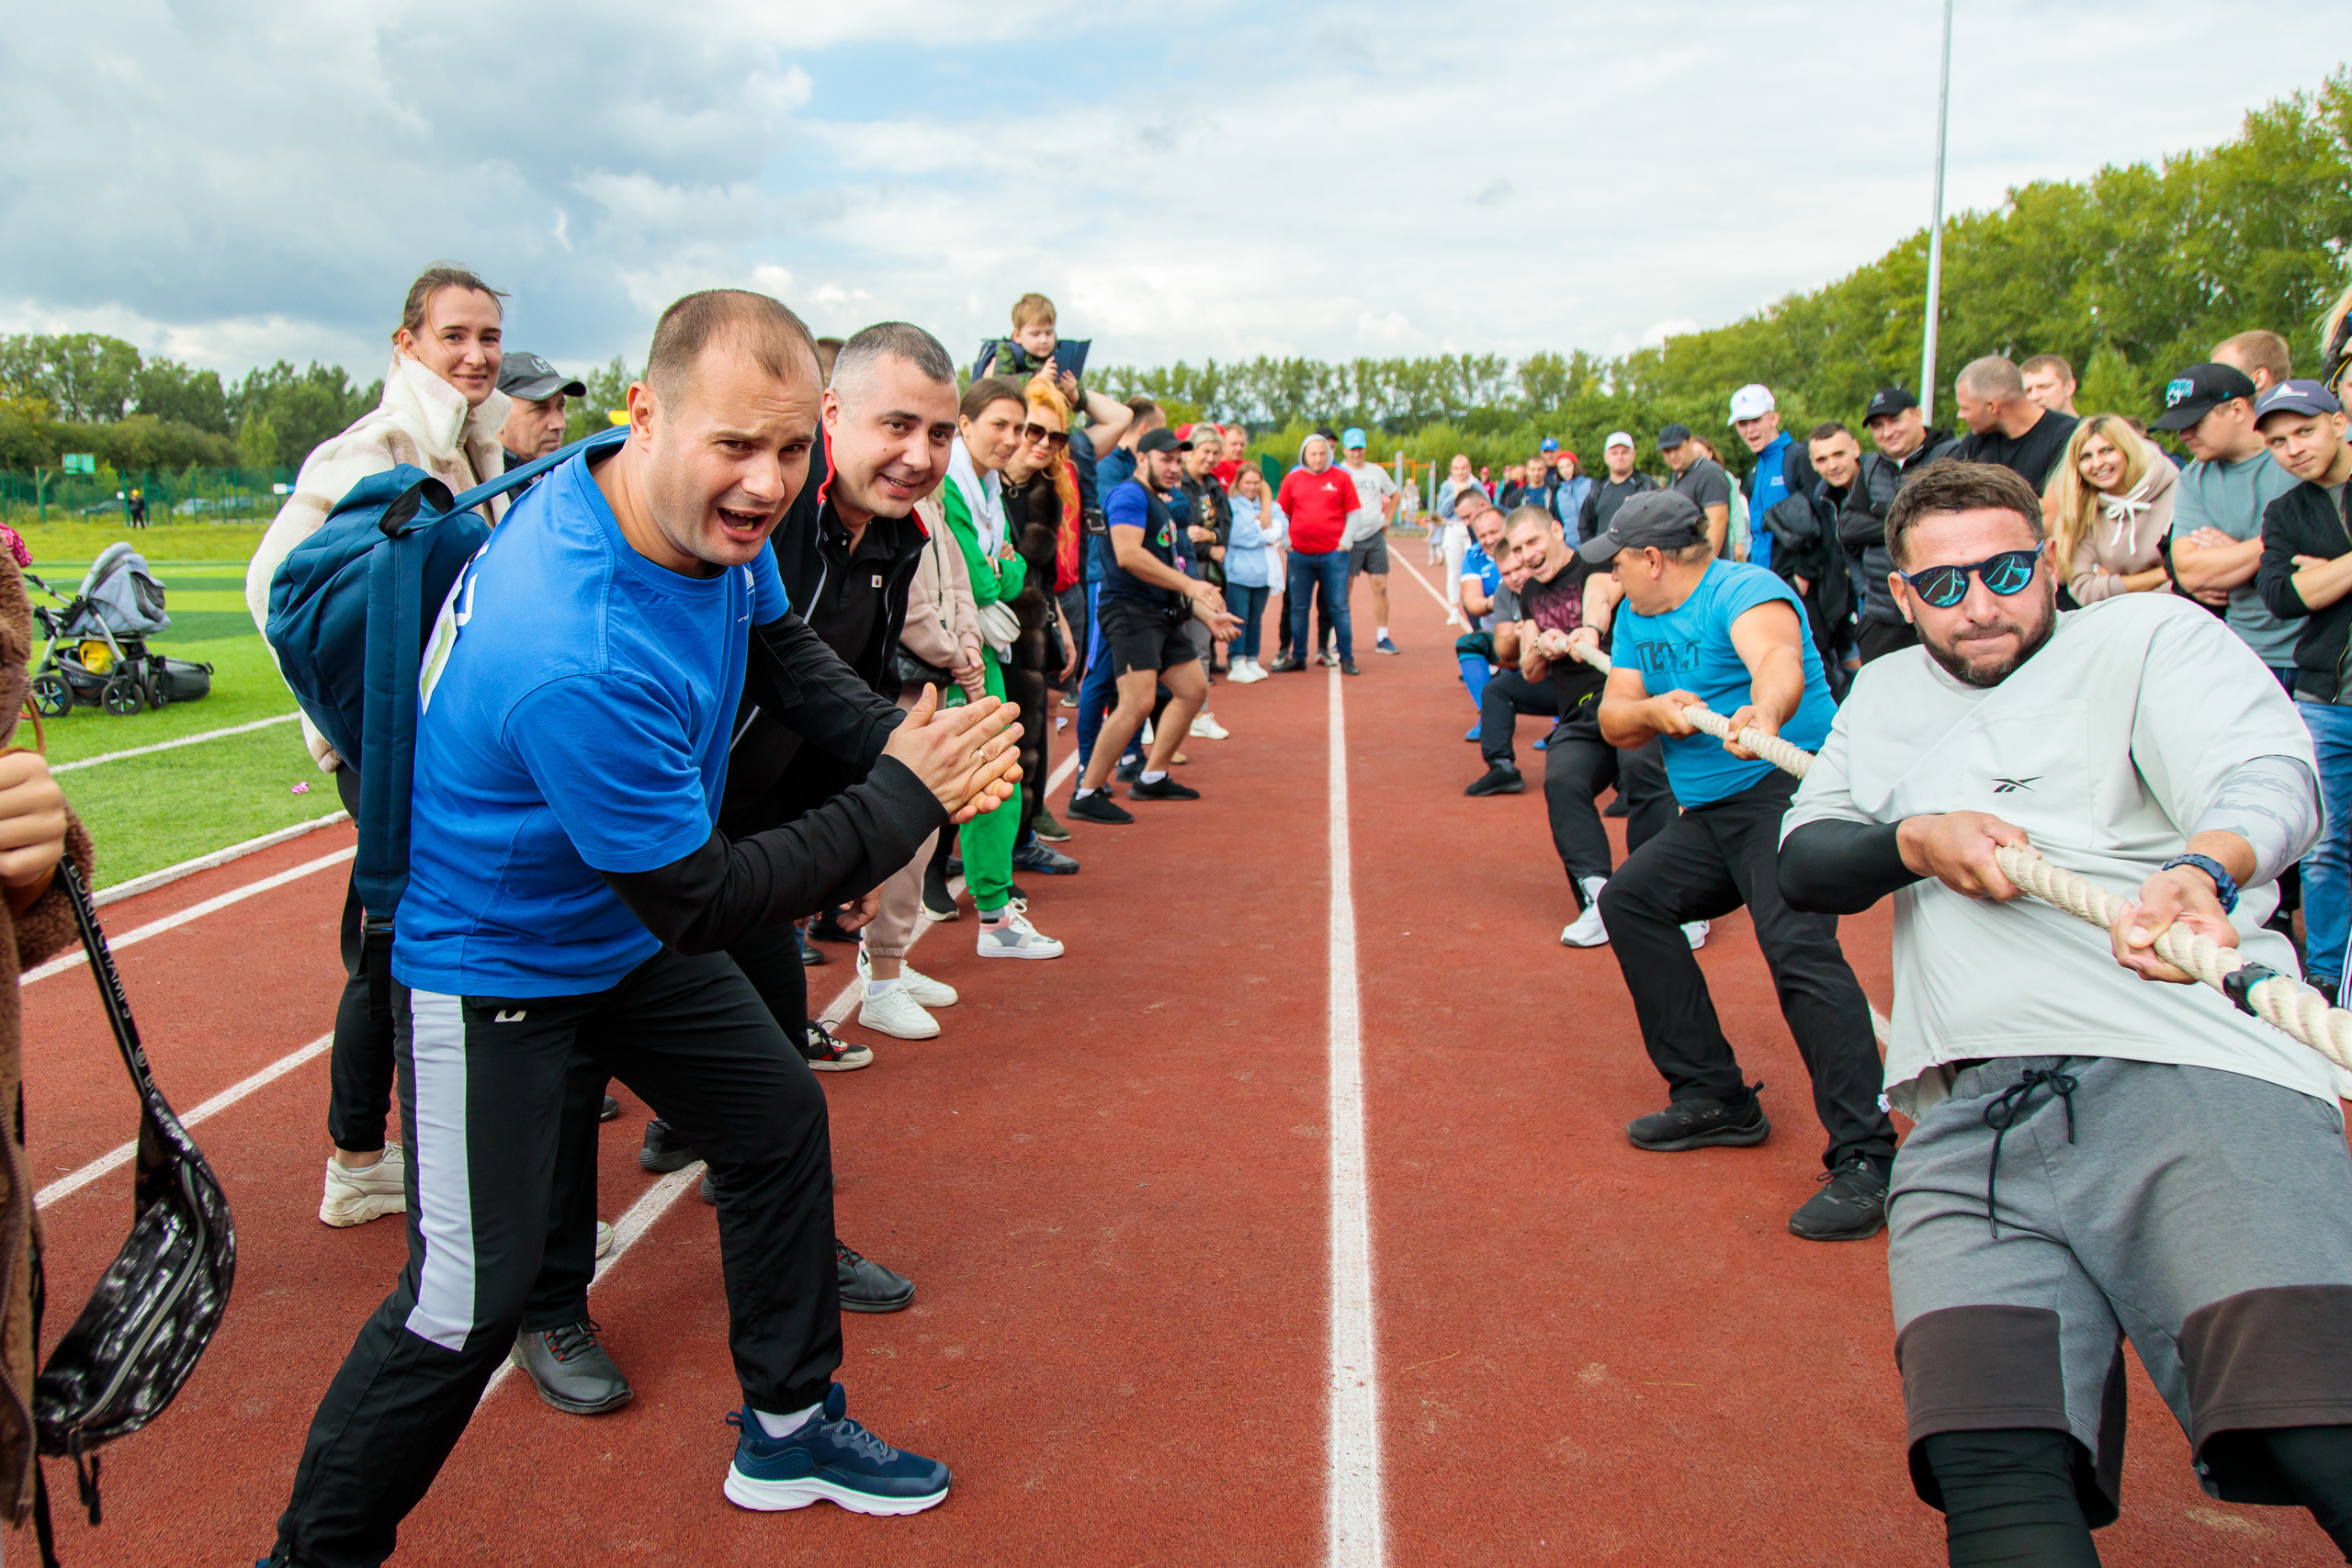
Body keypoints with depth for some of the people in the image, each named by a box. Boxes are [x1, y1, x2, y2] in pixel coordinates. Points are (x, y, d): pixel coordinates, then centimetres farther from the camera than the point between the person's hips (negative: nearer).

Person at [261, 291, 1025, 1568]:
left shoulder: (705, 511, -14)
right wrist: (904, 801, -22)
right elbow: (698, 902, -29)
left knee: (781, 1123, 16)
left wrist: (900, 741, -10)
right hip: (494, 969, -9)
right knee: (469, 1302, -5)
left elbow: (778, 637, 7)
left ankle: (789, 1428, 35)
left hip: (633, 929, 9)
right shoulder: (578, 661, -40)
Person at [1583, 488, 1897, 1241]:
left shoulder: (1743, 589, -12)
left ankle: (1866, 1159, -28)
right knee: (1629, 898, 6)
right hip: (1710, 815, 10)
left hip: (1789, 790, -10)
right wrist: (1654, 709, -14)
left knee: (1798, 944, -28)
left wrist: (1764, 711, -57)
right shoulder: (1637, 615, 15)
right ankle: (1714, 1098, 11)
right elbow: (1613, 720, 10)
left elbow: (1778, 656, -34)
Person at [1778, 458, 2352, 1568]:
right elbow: (1802, 861, 21)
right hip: (1969, 1124, 3)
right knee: (1991, 1458, -22)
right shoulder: (1887, 695, 28)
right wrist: (1916, 840, -1)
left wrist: (2205, 869, -25)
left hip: (2188, 1072, -2)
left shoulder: (2151, 634, 16)